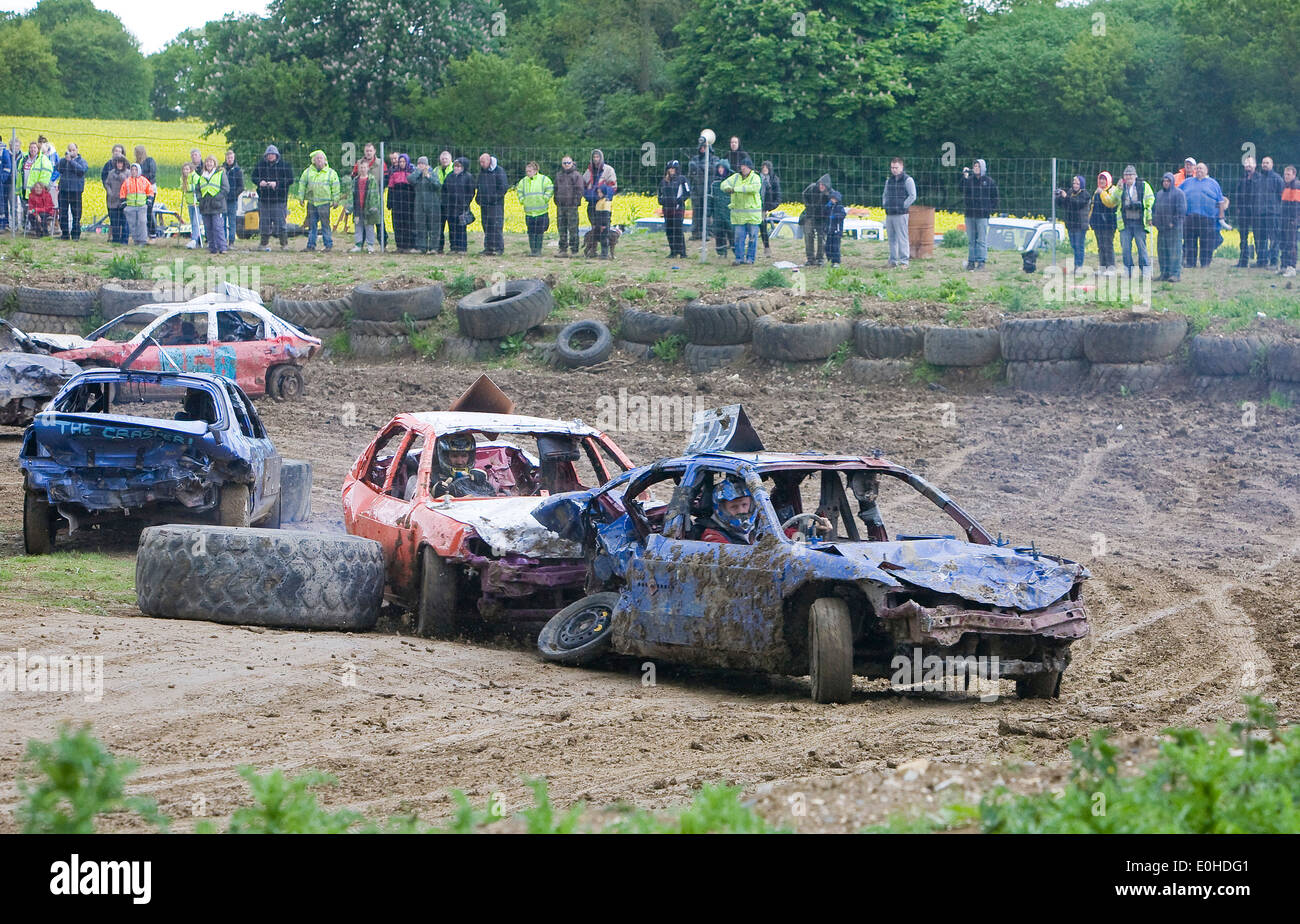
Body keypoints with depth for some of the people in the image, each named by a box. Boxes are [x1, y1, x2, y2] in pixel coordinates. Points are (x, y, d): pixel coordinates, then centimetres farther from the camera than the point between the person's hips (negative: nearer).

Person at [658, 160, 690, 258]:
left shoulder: (681, 179, -1)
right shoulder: (664, 181, 16)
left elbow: (687, 193, -4)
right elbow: (660, 193, 28)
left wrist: (679, 200, -15)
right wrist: (661, 200, 8)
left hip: (678, 208, -6)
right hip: (667, 208, 6)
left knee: (677, 230, -11)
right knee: (669, 230, 5)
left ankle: (682, 251, -8)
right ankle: (673, 251, 14)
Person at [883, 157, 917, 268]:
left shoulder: (907, 180, -3)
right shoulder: (889, 181, 17)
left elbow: (912, 196, -9)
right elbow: (885, 195, 28)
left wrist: (903, 206, -11)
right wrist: (885, 205, 12)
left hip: (901, 214, -7)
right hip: (889, 214, 7)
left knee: (902, 238, -9)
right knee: (891, 238, 8)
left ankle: (904, 261, -8)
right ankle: (893, 261, 14)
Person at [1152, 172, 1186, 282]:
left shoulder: (1178, 193, -2)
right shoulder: (1159, 194, 19)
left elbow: (1181, 209, -9)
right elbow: (1155, 208, 23)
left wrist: (1174, 222, -15)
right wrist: (1153, 219, 9)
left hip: (1174, 227, -7)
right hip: (1162, 227, 7)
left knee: (1175, 250, -7)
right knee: (1162, 250, 7)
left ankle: (1176, 273, -7)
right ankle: (1165, 273, 13)